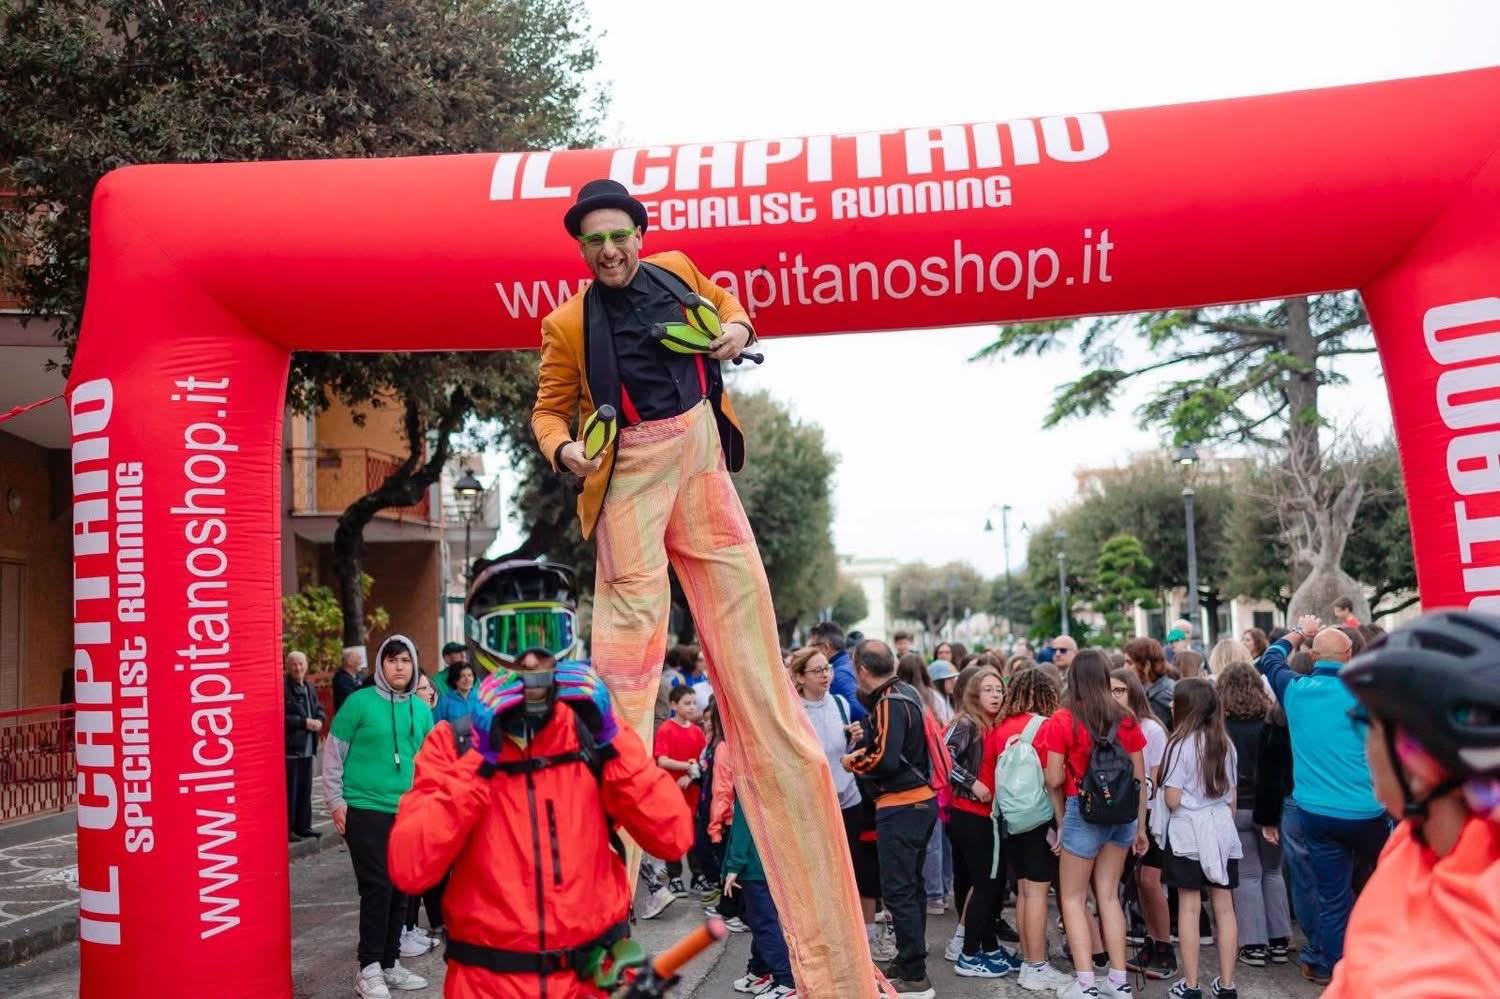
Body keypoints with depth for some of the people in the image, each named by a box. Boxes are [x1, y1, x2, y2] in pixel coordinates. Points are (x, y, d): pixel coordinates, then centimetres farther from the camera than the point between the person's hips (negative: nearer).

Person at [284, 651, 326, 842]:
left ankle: (303, 826, 22)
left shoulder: (310, 689, 13)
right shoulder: (283, 689, -11)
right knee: (290, 791, -4)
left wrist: (319, 721, -2)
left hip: (307, 747, 8)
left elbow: (319, 710, 19)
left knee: (305, 789, 13)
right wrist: (304, 722, -18)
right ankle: (287, 829, 4)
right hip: (290, 748, -8)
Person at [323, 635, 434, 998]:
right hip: (364, 811, -5)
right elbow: (333, 753, -4)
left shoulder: (421, 710, 7)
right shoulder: (359, 702, -7)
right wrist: (336, 801, -7)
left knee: (400, 890, 10)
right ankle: (369, 969, 5)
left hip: (408, 814, 5)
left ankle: (389, 964, 23)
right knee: (377, 888, -7)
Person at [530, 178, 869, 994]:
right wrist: (565, 449, -19)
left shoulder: (675, 270, 5)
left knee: (744, 623, 6)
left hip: (701, 454, 4)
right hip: (631, 474, -4)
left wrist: (736, 329, 2)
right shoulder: (568, 323, -4)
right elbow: (549, 408, 2)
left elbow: (720, 303, 24)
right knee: (629, 630, -9)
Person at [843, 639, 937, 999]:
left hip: (901, 806, -10)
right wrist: (868, 743, 6)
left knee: (898, 890, -4)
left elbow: (886, 760, -24)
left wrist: (854, 763, -8)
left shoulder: (889, 704, -18)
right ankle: (908, 962, 29)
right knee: (910, 885, 18)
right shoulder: (907, 692, 10)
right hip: (921, 799, 10)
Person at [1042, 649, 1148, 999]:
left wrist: (1061, 820, 12)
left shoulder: (1062, 721, -11)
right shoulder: (1125, 720, 0)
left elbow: (1054, 780, -9)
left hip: (1083, 812, -4)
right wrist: (1140, 826, 15)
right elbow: (1140, 778, 5)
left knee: (1073, 899, 8)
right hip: (1121, 813, 4)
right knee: (1108, 895, 15)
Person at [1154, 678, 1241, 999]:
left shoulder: (1181, 743, -13)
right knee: (1224, 907, 8)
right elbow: (1232, 796, 12)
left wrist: (1164, 789, 7)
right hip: (1221, 830, 5)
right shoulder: (1225, 743, 6)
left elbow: (1172, 800, -13)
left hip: (1187, 832, -5)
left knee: (1189, 908, 1)